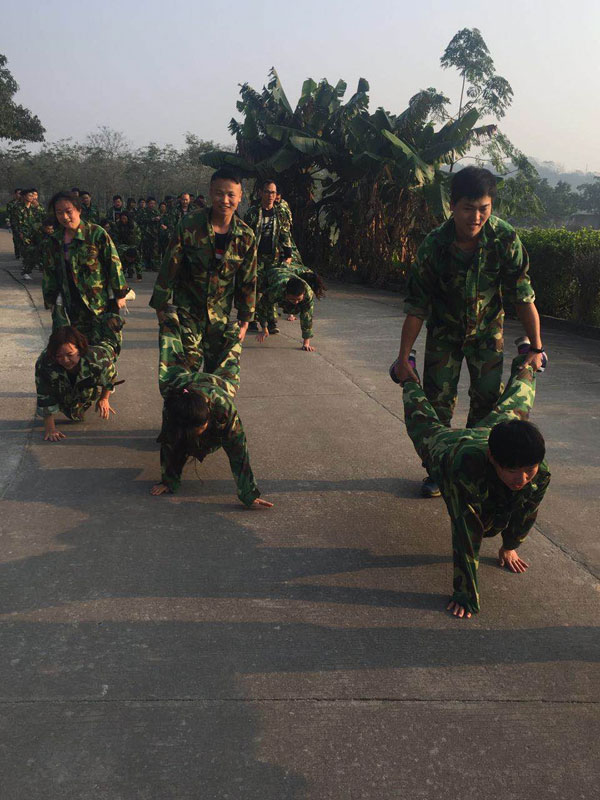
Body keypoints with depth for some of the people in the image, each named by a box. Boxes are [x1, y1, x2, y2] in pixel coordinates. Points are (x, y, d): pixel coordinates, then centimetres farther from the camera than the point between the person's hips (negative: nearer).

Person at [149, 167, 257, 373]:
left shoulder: (246, 236, -5)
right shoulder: (189, 226, -14)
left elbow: (248, 281, 5)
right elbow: (169, 268, -7)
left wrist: (244, 320, 7)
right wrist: (161, 308, -5)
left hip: (220, 314, 3)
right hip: (186, 308, -3)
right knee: (189, 364, -11)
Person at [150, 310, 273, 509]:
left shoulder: (224, 406, -51)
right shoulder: (170, 410, -47)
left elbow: (238, 451, -47)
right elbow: (169, 448, -31)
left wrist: (250, 496, -46)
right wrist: (168, 482, -24)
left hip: (219, 382, 0)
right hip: (180, 379, 0)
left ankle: (233, 331, 61)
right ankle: (170, 317, 58)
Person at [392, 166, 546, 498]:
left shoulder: (505, 239, -24)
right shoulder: (434, 246, -25)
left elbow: (523, 297, -16)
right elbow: (417, 307, -17)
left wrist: (535, 347, -13)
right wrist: (403, 357, -13)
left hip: (486, 330, 1)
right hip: (445, 330, 0)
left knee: (488, 399, 0)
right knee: (438, 400, -1)